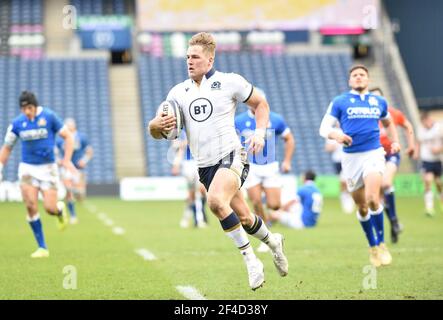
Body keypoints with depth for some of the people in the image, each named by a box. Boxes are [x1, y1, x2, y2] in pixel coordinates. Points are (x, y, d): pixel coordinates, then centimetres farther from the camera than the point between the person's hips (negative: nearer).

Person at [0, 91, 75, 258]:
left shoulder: (49, 116, -9)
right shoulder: (17, 123, -2)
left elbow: (68, 137, -3)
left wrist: (67, 160, -15)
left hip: (48, 168, -2)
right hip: (27, 168, 2)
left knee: (50, 208, -9)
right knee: (31, 206, -14)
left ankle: (60, 210, 31)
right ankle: (42, 248, -3)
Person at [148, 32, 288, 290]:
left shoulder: (230, 82, -2)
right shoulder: (178, 92, 9)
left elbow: (260, 103, 11)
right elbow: (155, 131, 10)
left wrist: (260, 132, -5)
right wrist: (158, 125, -14)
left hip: (231, 156, -5)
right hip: (205, 165, 5)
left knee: (216, 201, -31)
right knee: (243, 217, 10)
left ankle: (250, 259, -19)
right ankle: (272, 241, 42)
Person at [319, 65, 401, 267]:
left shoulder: (379, 102, 12)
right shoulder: (339, 102, 4)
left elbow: (388, 122, 29)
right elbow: (324, 128, -1)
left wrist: (395, 141, 13)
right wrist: (335, 135, -22)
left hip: (374, 154, 0)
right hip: (351, 157, 0)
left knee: (372, 198, -23)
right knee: (362, 208, 6)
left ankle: (381, 245, -8)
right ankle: (372, 246, 26)